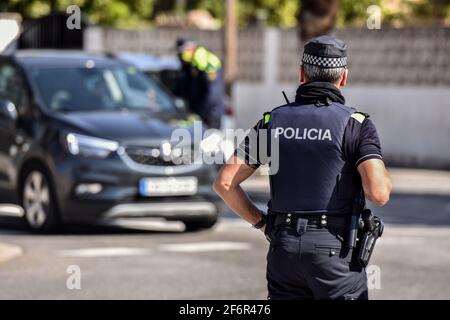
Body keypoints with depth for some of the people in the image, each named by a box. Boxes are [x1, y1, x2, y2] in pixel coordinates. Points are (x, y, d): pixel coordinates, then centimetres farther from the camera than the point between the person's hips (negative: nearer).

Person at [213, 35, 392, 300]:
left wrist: (261, 222, 13)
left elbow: (225, 182, 3)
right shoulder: (356, 124, -6)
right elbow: (378, 192, -18)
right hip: (336, 249, -4)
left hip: (284, 248, 4)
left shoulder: (273, 121, 5)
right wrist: (383, 174, 5)